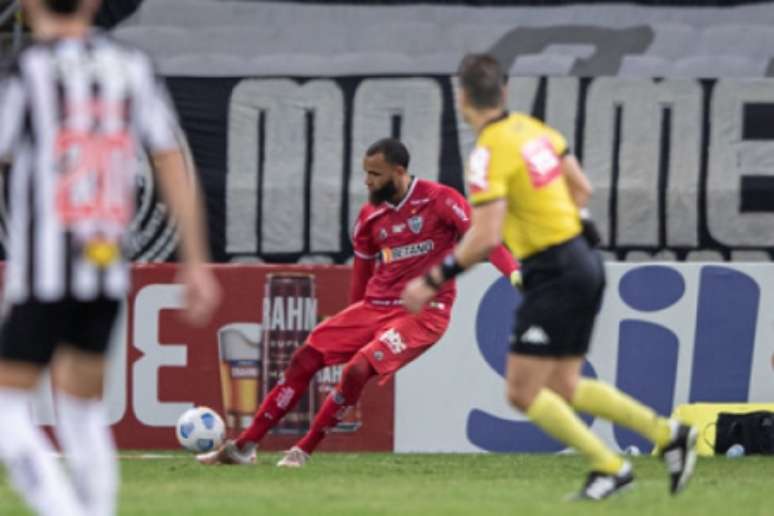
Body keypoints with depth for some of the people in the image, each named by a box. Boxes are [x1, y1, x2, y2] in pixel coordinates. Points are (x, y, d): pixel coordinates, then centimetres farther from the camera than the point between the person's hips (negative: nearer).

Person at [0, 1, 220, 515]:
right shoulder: (134, 68, 8)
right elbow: (174, 166, 5)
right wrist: (197, 263, 6)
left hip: (43, 276, -5)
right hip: (109, 276, 5)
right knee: (84, 413, 17)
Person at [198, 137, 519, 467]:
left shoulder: (439, 200, -9)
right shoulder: (371, 215, 9)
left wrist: (513, 272, -32)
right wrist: (354, 324, 22)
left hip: (422, 313, -6)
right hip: (374, 305, 6)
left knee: (358, 369, -26)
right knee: (305, 359, -4)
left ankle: (303, 451, -10)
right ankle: (243, 447, 0)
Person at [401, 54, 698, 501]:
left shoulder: (489, 154, -18)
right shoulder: (533, 129, 7)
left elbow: (485, 238, -24)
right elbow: (582, 190, 16)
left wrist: (434, 281, -16)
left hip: (555, 275, -9)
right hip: (584, 260, 9)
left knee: (523, 393, -4)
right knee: (564, 389, 15)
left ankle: (610, 467, -3)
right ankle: (668, 434, 12)